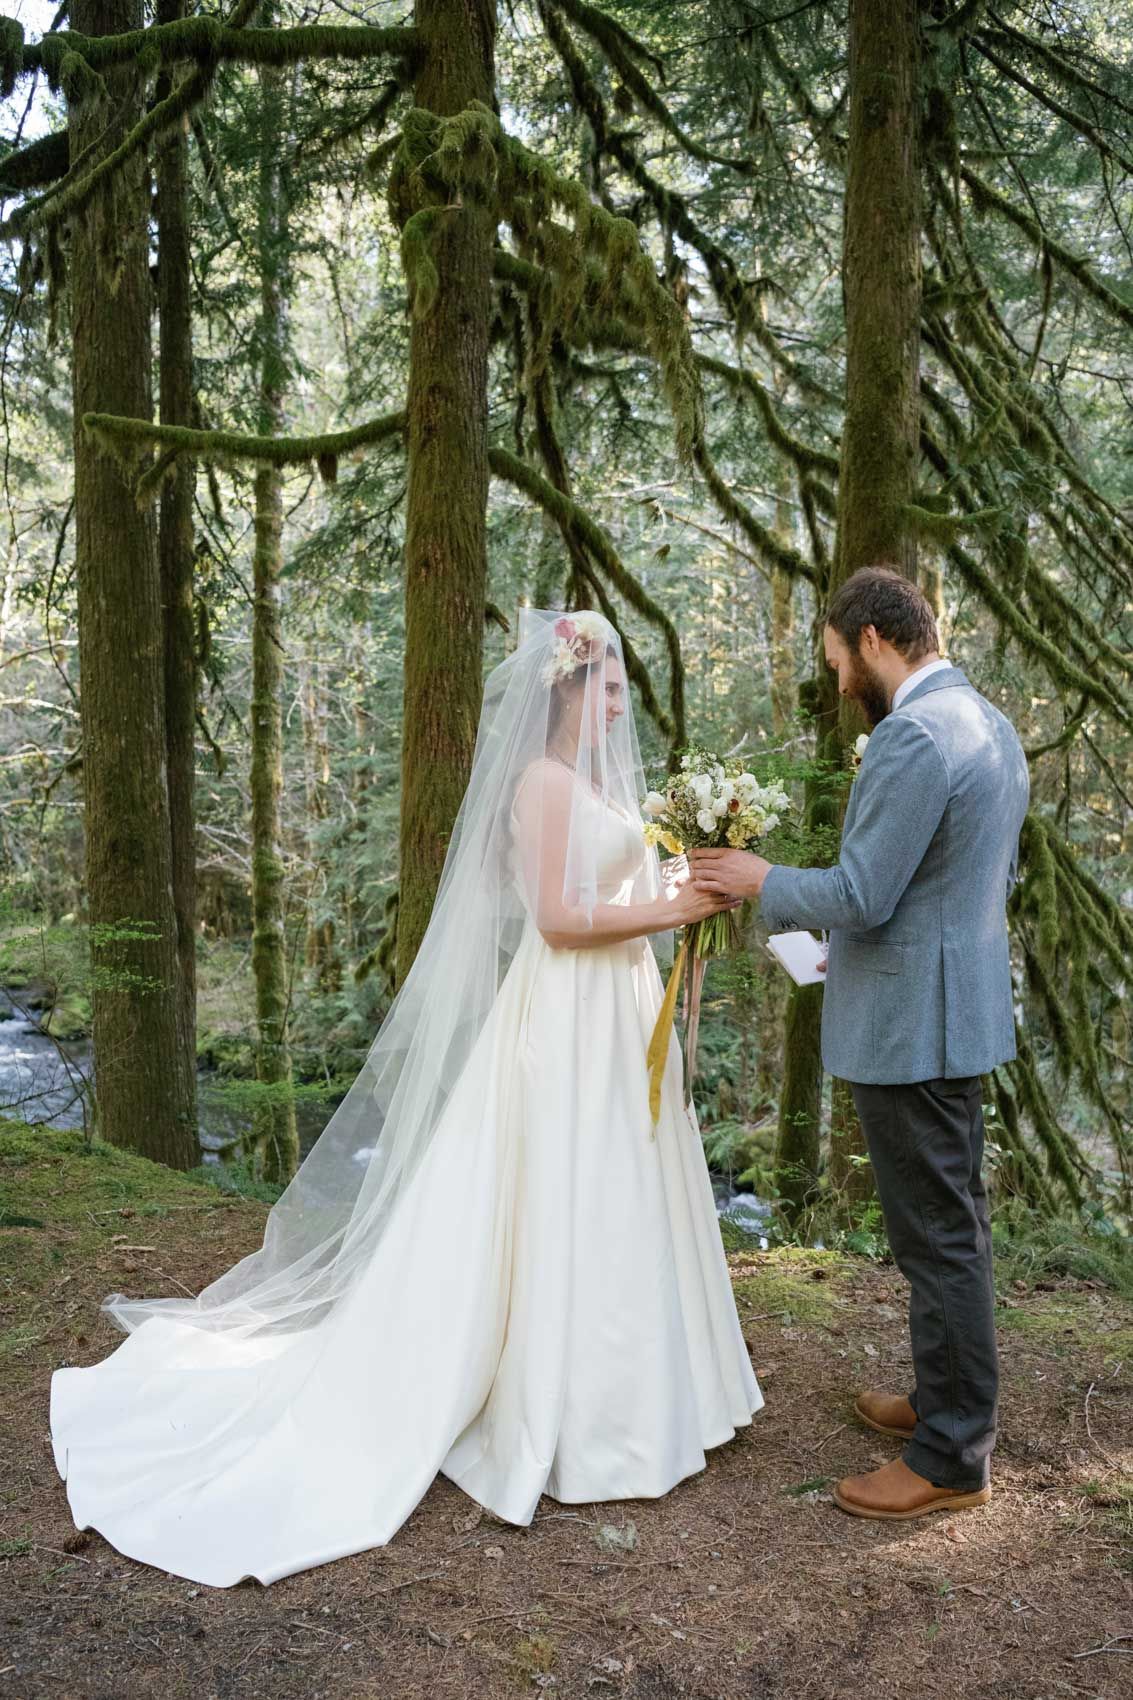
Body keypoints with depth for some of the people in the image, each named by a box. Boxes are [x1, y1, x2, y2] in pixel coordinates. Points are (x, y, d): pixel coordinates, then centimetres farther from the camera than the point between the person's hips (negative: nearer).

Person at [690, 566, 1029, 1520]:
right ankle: (950, 1400, 36)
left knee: (938, 1238, 1)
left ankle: (953, 1459, 15)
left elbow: (860, 897, -22)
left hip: (909, 1023, -10)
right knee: (954, 1225, 20)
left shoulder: (912, 737, -21)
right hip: (958, 1005, 10)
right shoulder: (989, 724, 11)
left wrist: (763, 882, -5)